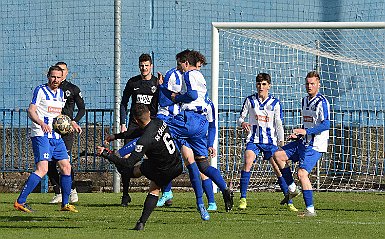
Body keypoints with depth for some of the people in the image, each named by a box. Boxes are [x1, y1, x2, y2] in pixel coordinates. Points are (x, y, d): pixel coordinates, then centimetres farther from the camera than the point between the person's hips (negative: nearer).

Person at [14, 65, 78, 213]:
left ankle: (65, 204, 16)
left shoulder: (60, 93, 17)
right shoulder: (41, 90, -5)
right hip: (41, 135, -8)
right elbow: (31, 111, -11)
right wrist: (41, 123, -28)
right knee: (42, 169, -18)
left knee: (66, 167, 5)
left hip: (56, 136, 8)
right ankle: (20, 202, -17)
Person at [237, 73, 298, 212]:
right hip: (253, 139, 0)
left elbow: (279, 124, 1)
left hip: (270, 140, 0)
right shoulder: (250, 100, 3)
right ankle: (243, 199, -17)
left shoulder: (275, 103, 2)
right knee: (247, 162, -23)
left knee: (278, 169, -6)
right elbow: (241, 118, 7)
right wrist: (242, 123, -17)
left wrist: (281, 142, -11)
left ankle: (289, 202, 3)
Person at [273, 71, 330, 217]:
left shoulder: (322, 102, -14)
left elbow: (326, 125, -22)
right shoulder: (305, 101, 15)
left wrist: (306, 131, -25)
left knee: (302, 173, -17)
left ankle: (310, 209, -13)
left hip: (315, 146, -9)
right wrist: (297, 135, 12)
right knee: (278, 155, 5)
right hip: (303, 142, 9)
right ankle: (292, 189, 10)